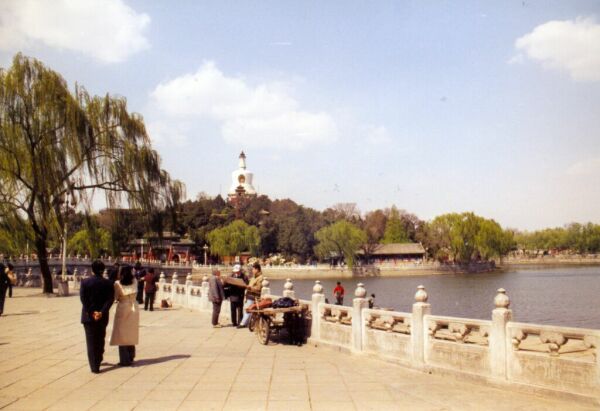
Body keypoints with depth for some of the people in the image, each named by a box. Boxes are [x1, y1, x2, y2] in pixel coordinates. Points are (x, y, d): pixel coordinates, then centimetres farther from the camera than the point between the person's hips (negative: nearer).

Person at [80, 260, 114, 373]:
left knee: (91, 342, 2)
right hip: (102, 317, 2)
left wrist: (91, 312, -11)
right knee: (100, 340, 19)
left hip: (88, 316, -2)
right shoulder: (108, 283, -3)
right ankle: (98, 361, 33)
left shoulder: (85, 282, -6)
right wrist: (102, 312, -14)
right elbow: (110, 299, -10)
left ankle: (94, 366, -3)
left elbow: (83, 299, -11)